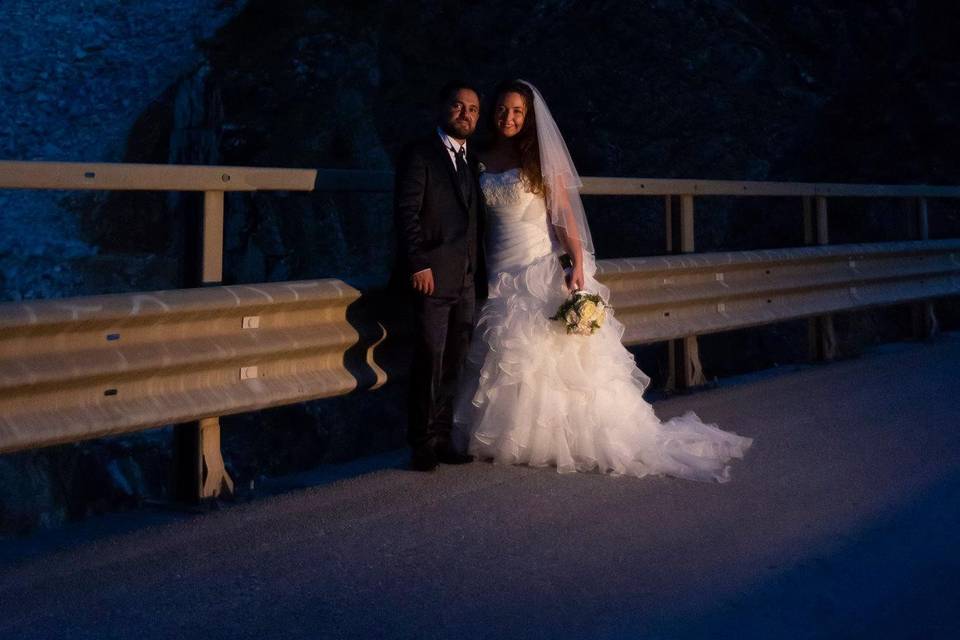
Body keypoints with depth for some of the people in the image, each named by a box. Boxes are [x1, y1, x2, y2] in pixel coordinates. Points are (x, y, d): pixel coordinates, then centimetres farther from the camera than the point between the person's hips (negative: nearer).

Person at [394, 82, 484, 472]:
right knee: (430, 363, -5)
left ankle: (442, 439, 16)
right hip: (432, 277, -7)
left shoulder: (472, 161, 20)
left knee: (455, 364, 8)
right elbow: (406, 212, -9)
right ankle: (422, 445, 4)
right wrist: (418, 264, -17)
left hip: (467, 281, 7)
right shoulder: (419, 154, -2)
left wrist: (480, 270, 13)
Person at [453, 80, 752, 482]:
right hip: (498, 274, 4)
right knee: (504, 361, 7)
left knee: (554, 360, -5)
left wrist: (577, 264, -20)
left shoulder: (542, 160, -2)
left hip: (543, 272, -4)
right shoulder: (481, 162, 8)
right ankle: (508, 440, 17)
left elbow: (564, 216, -8)